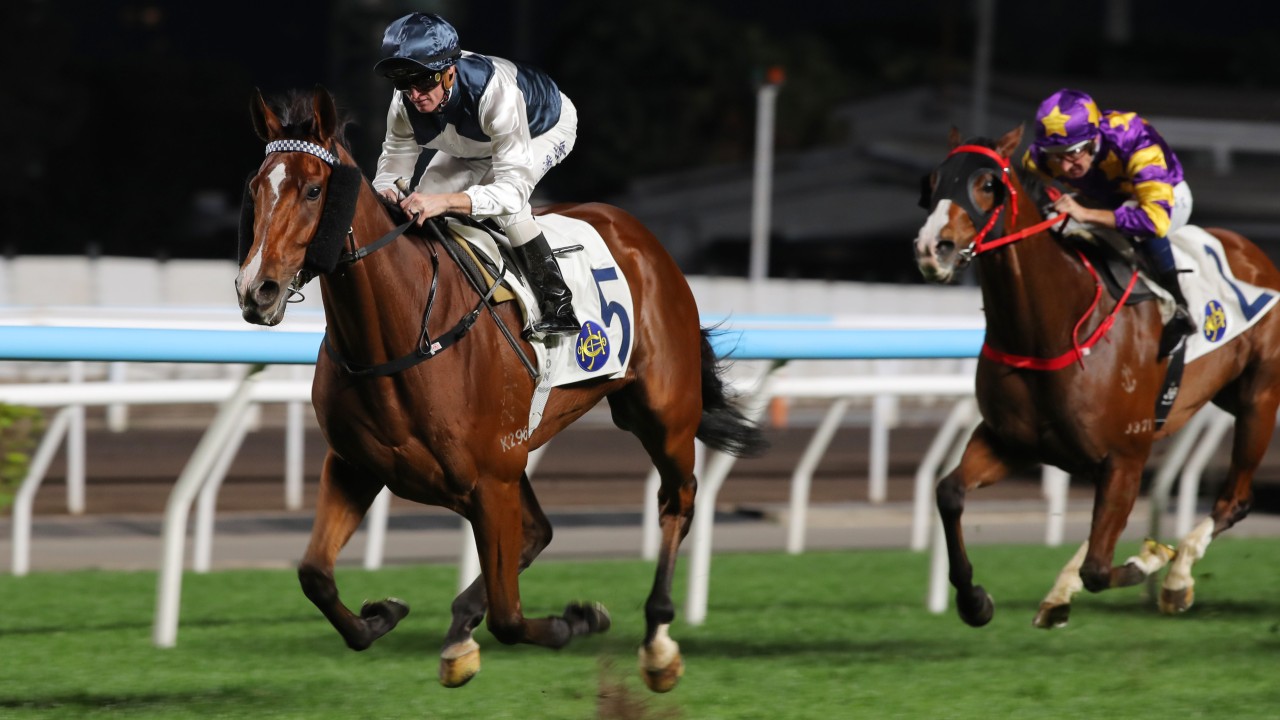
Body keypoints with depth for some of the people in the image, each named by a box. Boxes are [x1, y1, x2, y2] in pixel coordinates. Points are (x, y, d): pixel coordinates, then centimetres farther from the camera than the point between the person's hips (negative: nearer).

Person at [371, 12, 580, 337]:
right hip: (475, 144, 6)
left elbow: (514, 187, -50)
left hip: (546, 129, -6)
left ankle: (558, 305, -23)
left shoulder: (496, 91, -47)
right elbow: (393, 163, -19)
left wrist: (444, 201, -66)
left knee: (503, 200, -33)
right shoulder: (405, 104, -30)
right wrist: (383, 191, -46)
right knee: (420, 206, -8)